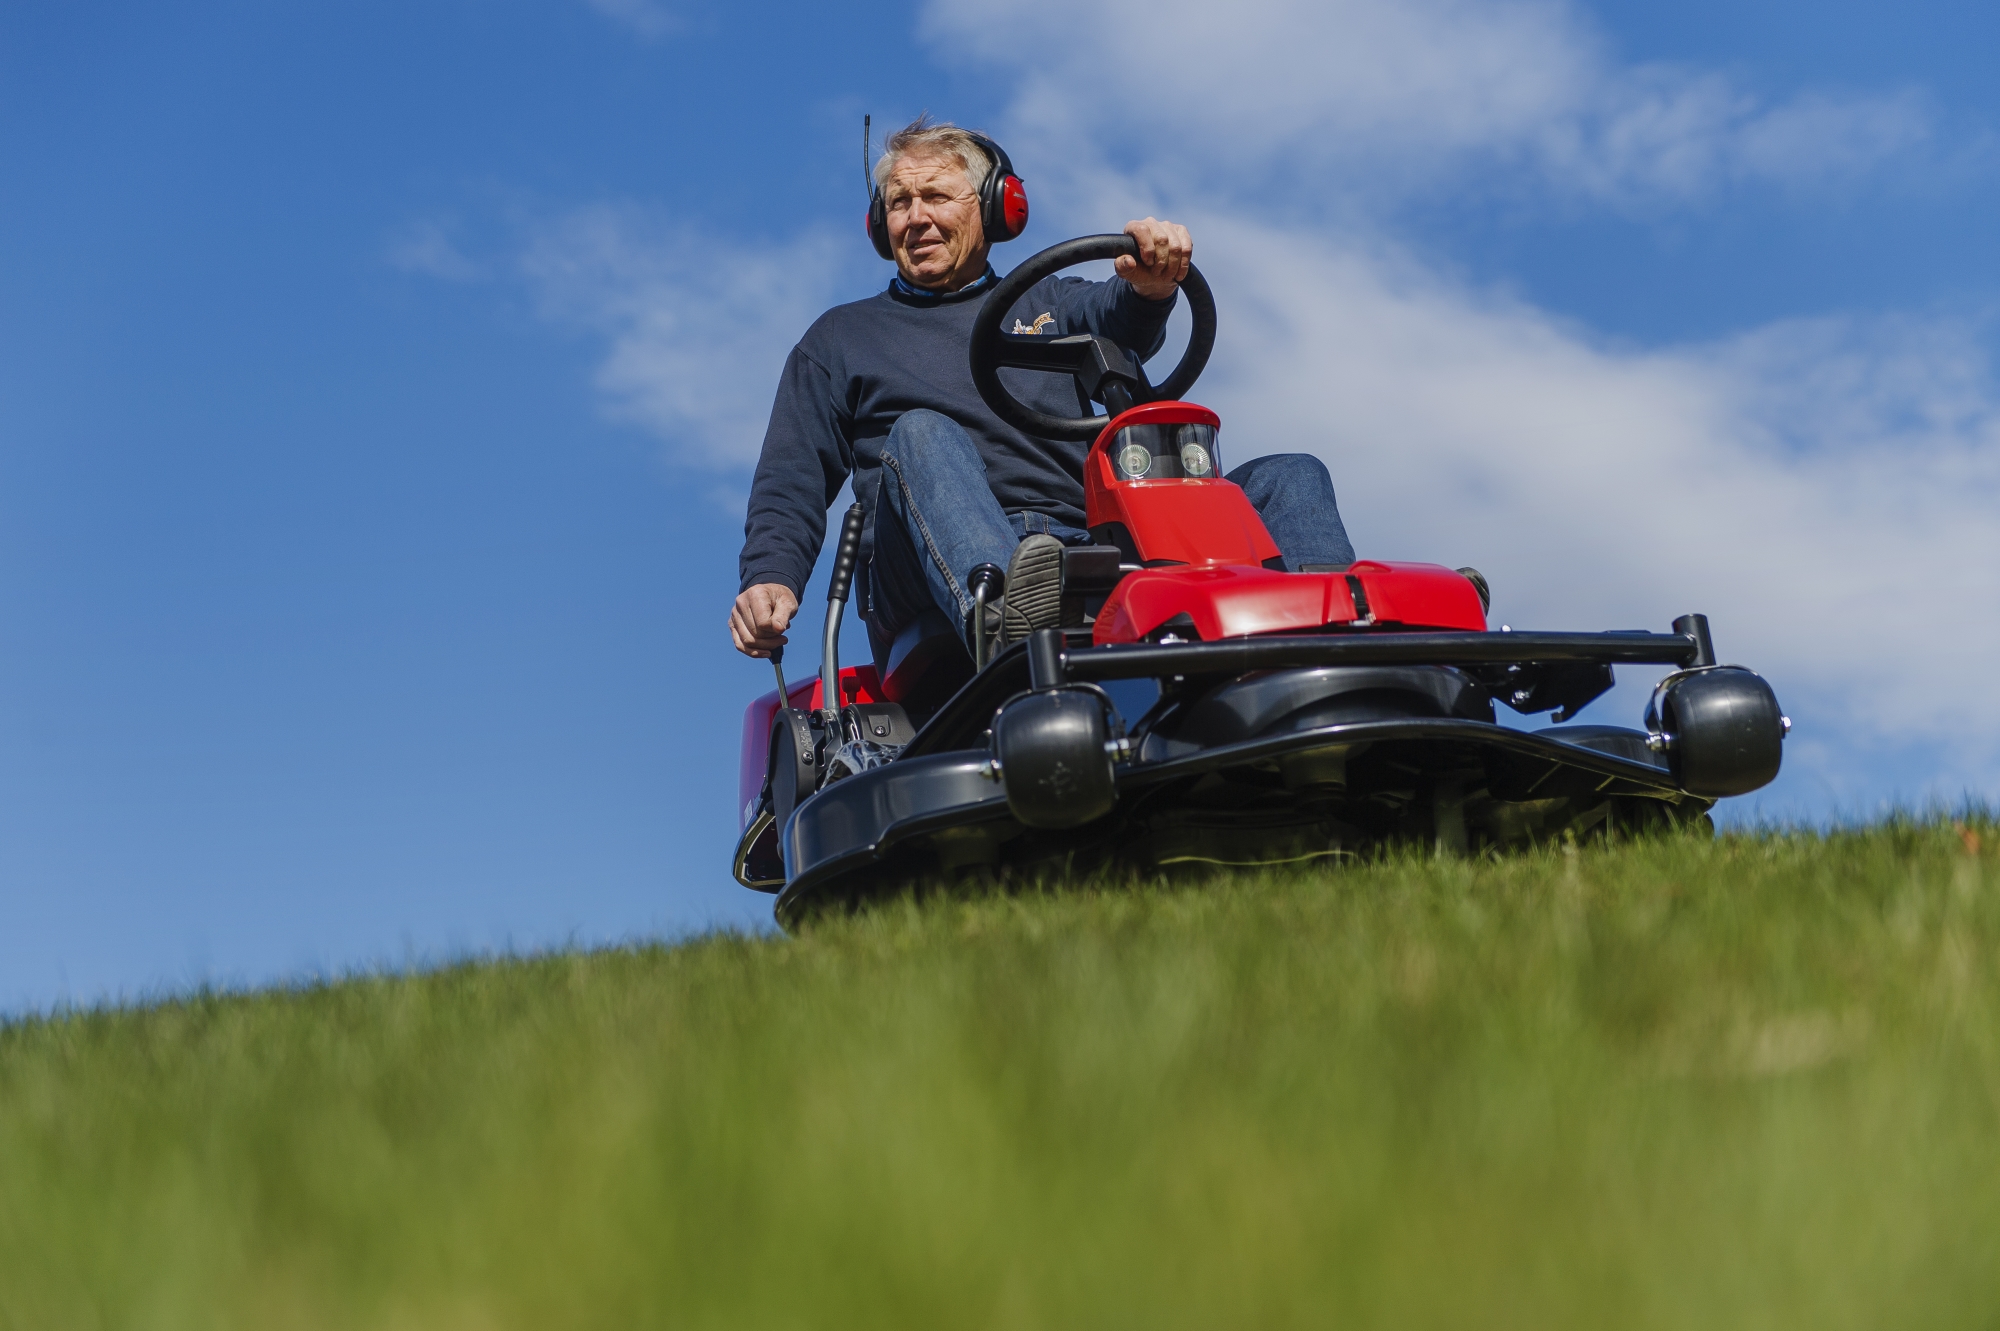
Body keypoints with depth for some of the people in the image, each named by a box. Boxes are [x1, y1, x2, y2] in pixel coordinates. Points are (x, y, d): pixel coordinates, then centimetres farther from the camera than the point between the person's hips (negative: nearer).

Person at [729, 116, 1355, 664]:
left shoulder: (1046, 305, 29)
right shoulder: (840, 338, 28)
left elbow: (1121, 323, 5)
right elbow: (792, 480, 18)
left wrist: (1151, 282, -22)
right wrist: (770, 577, -5)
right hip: (944, 573, -2)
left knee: (1290, 477, -12)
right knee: (920, 436, -32)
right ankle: (1001, 622, -61)